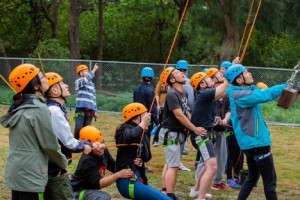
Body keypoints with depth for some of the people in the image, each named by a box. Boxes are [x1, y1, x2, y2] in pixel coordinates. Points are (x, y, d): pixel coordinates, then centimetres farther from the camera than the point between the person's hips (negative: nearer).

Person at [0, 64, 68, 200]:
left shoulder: (18, 107, 9)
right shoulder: (39, 109, -16)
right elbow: (49, 144, -12)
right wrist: (63, 163, 6)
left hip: (14, 172, 8)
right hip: (30, 176, -8)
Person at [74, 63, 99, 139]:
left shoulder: (92, 84, 19)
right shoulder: (78, 82, -1)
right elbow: (85, 81, -24)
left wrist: (95, 111, 18)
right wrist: (94, 70, -26)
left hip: (90, 110, 5)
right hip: (80, 108, -5)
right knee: (78, 127, -15)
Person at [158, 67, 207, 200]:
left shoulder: (183, 93, 10)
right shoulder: (172, 94, -19)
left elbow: (186, 113, 15)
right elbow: (179, 115, -22)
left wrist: (195, 125, 5)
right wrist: (195, 129, -18)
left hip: (179, 133, 10)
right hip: (170, 133, -10)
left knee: (170, 164, 16)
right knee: (173, 165, -10)